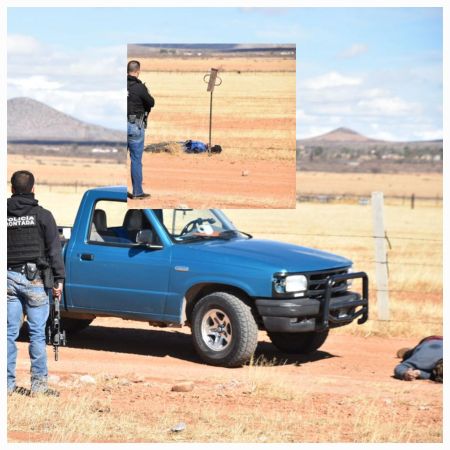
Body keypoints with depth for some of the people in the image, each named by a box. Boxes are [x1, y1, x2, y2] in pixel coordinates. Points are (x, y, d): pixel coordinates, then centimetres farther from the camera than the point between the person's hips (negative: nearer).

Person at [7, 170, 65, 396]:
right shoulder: (42, 215, -2)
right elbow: (54, 249, -5)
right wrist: (59, 280, -2)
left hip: (8, 278, 3)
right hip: (34, 278, -3)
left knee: (9, 333, 5)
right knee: (37, 334, 0)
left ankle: (8, 383, 6)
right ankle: (38, 384, 1)